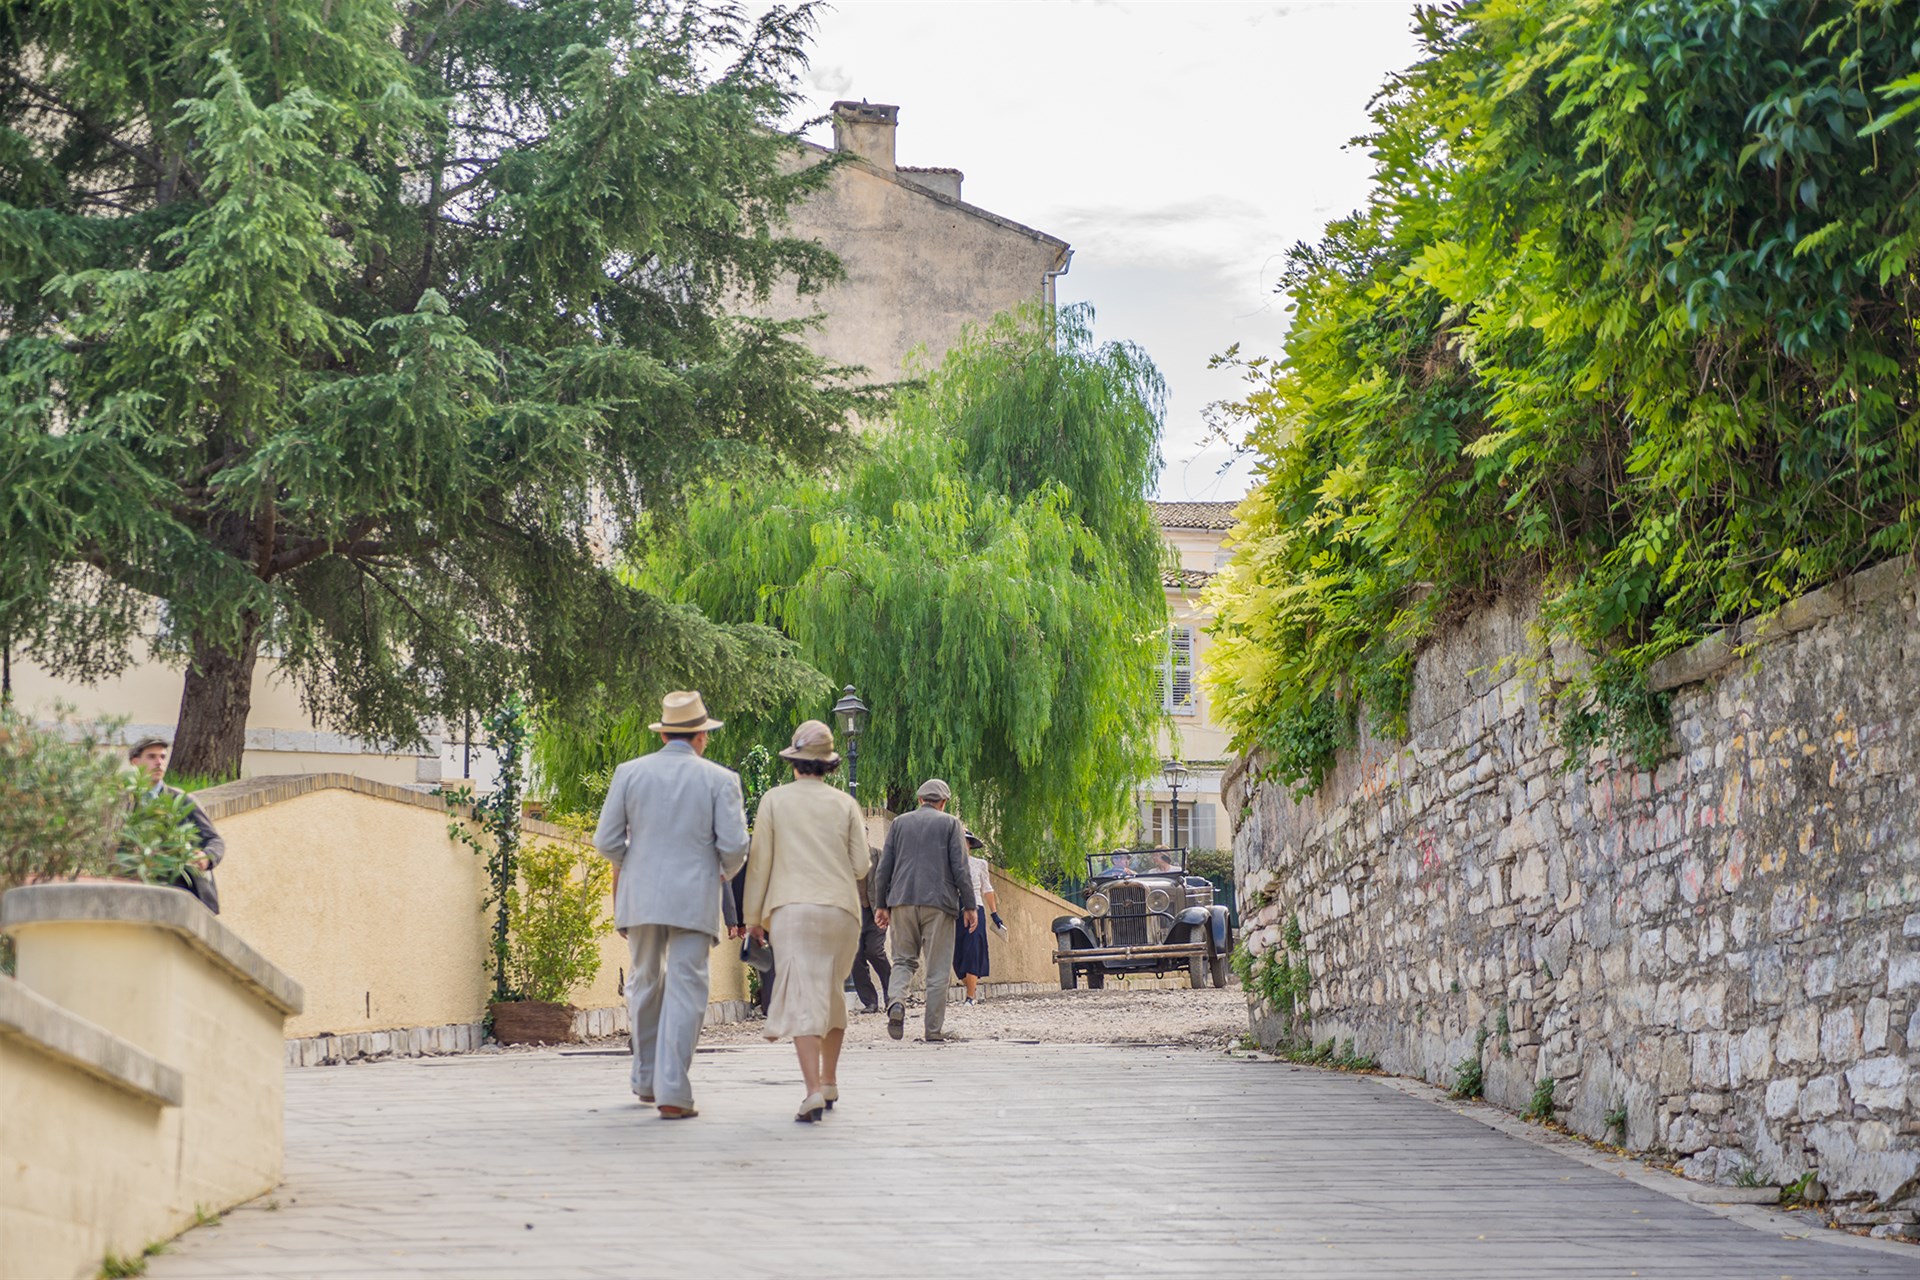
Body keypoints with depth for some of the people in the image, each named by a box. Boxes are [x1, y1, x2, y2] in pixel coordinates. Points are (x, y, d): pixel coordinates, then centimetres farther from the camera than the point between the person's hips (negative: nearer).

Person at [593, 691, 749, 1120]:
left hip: (640, 896, 3)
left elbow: (606, 841, 2)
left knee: (645, 986, 18)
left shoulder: (629, 773, 4)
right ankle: (672, 1093, -8)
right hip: (694, 900, -3)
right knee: (685, 992, -2)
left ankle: (646, 1081, 27)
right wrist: (726, 871, 15)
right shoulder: (719, 779, -1)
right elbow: (734, 845, -7)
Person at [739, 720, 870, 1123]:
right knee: (833, 992, 19)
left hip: (792, 908, -2)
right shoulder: (845, 804, 7)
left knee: (803, 997, -10)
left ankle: (813, 1091, -22)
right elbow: (861, 866, 5)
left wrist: (752, 914, 9)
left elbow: (760, 860, 2)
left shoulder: (775, 800, 3)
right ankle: (830, 1082, 27)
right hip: (841, 909, 2)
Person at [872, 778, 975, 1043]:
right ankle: (934, 1029, 2)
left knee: (904, 959, 13)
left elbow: (883, 868, 10)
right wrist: (969, 906, 2)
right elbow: (960, 868, -3)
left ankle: (896, 1000, -15)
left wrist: (881, 905, 15)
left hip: (902, 901, 3)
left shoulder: (899, 823, 11)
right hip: (938, 902, -3)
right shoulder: (950, 823, 3)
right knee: (938, 969, 2)